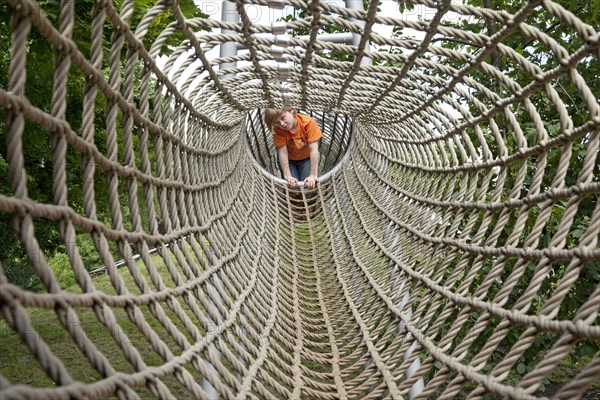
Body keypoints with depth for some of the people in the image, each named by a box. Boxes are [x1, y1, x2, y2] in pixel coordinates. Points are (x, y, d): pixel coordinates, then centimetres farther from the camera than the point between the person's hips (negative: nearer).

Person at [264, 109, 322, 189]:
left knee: (309, 185, -18)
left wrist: (313, 175, -37)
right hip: (288, 160, 0)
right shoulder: (278, 130, -24)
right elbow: (282, 152, -28)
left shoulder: (309, 122, -29)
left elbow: (313, 150, -32)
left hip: (306, 159, 0)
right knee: (292, 186, -20)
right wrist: (287, 175, -37)